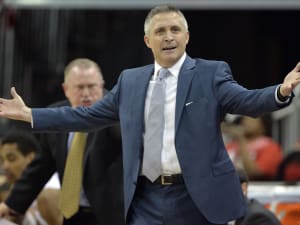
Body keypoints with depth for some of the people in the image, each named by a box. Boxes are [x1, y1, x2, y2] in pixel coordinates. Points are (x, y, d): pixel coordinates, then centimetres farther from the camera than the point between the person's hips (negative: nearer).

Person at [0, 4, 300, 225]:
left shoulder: (211, 74, 1)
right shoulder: (130, 80, 13)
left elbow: (247, 101, -13)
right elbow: (89, 116, 18)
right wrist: (29, 114, 17)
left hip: (198, 197, -3)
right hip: (146, 200, 4)